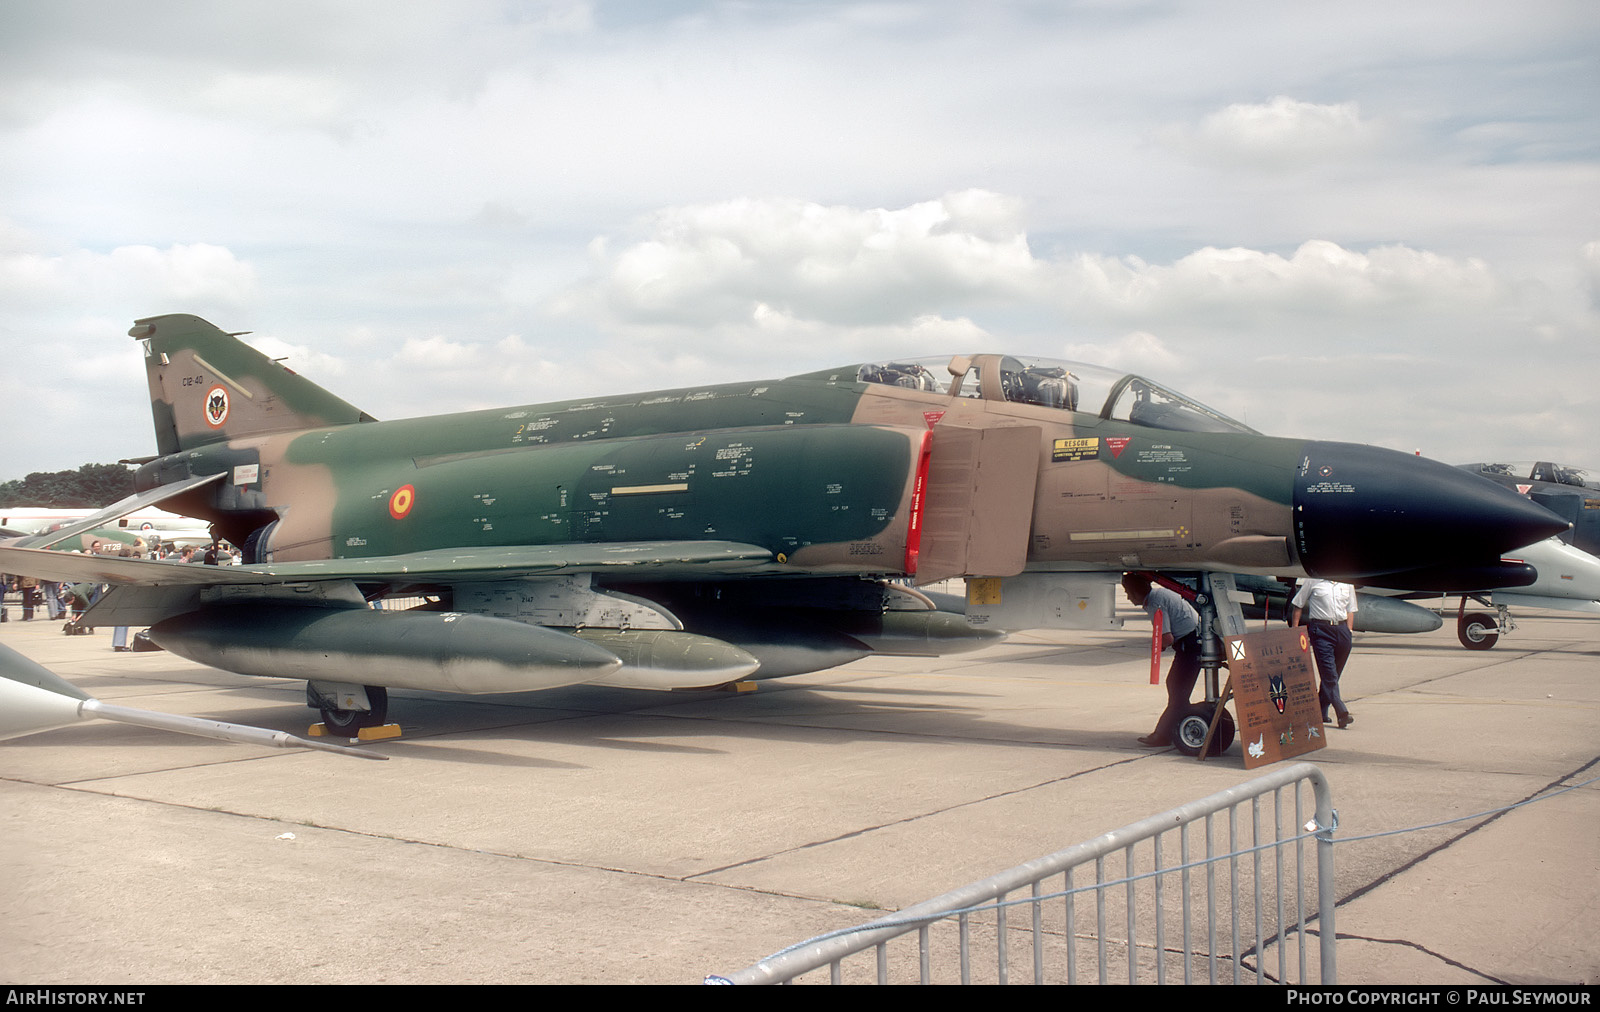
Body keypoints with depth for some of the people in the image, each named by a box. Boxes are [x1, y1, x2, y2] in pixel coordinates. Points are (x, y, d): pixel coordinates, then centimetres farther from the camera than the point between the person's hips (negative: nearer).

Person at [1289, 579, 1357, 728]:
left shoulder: (1347, 584, 15)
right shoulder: (1313, 581, 3)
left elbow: (1350, 610, 20)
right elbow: (1298, 606, 7)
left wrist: (1349, 631, 9)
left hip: (1342, 628, 5)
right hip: (1320, 628, -5)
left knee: (1334, 673, 7)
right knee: (1328, 672, -13)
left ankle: (1320, 711, 19)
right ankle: (1341, 713, -19)